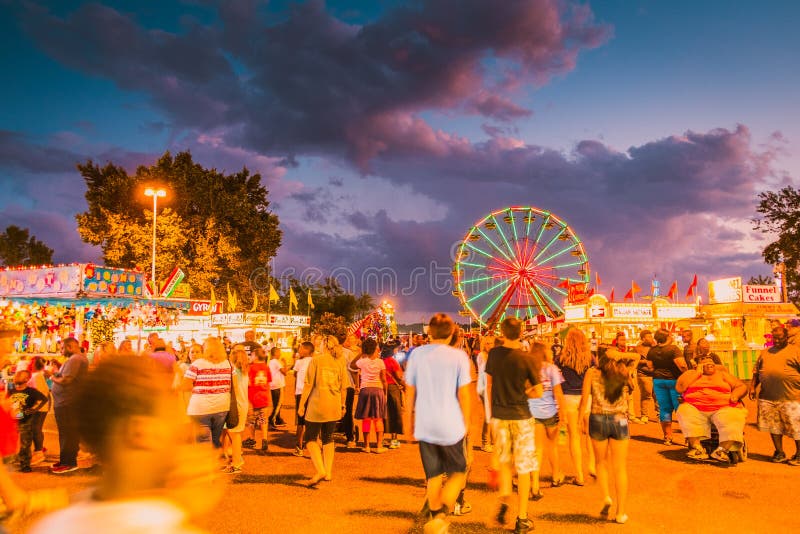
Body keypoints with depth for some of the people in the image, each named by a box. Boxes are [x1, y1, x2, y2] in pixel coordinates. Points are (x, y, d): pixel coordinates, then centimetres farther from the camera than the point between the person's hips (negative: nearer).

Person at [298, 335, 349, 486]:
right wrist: (342, 405, 19)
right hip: (334, 407, 4)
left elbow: (308, 384, -9)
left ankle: (320, 470, -11)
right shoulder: (340, 363, 3)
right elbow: (343, 388, 7)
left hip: (317, 406, -4)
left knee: (311, 439, 6)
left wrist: (302, 404, -2)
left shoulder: (316, 360, -7)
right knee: (328, 439, 18)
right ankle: (328, 472, 19)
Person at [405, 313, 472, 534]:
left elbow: (410, 390, 3)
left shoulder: (416, 354, -1)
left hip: (424, 426, 3)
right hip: (451, 426, -3)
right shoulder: (458, 356, -9)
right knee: (458, 472, 14)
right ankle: (441, 515, -4)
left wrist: (411, 417, 16)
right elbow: (463, 394, -8)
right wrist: (467, 423, 3)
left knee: (433, 476, 17)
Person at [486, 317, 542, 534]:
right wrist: (522, 392, 8)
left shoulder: (494, 354, -3)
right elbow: (538, 392, -11)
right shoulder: (527, 359, -14)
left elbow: (488, 383, 6)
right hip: (521, 416, -3)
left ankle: (504, 500, 10)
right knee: (523, 468, 8)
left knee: (504, 461, 23)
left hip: (499, 416, 3)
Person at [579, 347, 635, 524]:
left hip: (598, 420, -1)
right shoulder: (624, 373, 0)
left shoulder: (592, 374, -4)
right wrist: (620, 355, 4)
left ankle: (606, 497, 5)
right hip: (620, 421, 1)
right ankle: (621, 512, 11)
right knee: (620, 468, 8)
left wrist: (582, 418, 6)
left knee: (601, 462, 21)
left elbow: (584, 399, -5)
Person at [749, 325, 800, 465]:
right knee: (774, 426, 9)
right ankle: (779, 453, 22)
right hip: (768, 397, 5)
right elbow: (756, 371, 19)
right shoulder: (765, 353, 17)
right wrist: (753, 386, 9)